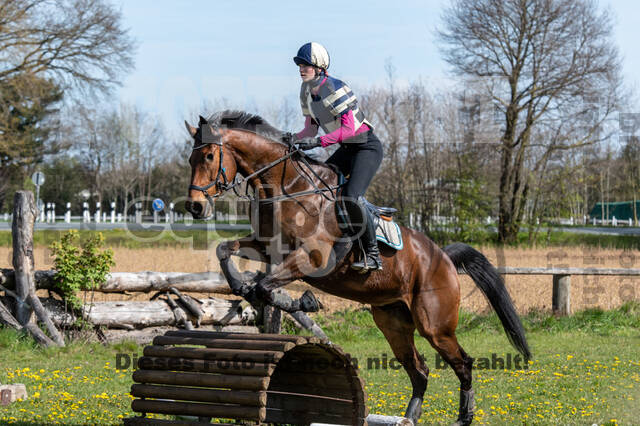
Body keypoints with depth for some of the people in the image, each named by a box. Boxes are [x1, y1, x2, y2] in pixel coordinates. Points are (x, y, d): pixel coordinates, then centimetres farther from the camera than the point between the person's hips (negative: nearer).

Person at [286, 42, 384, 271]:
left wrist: (317, 142, -33)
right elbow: (310, 129, 10)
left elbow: (349, 127, -28)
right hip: (346, 149, 9)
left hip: (367, 147, -9)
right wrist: (291, 140, -8)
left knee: (351, 197, -25)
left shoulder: (334, 88, -23)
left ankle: (373, 255, -15)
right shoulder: (306, 91, 3)